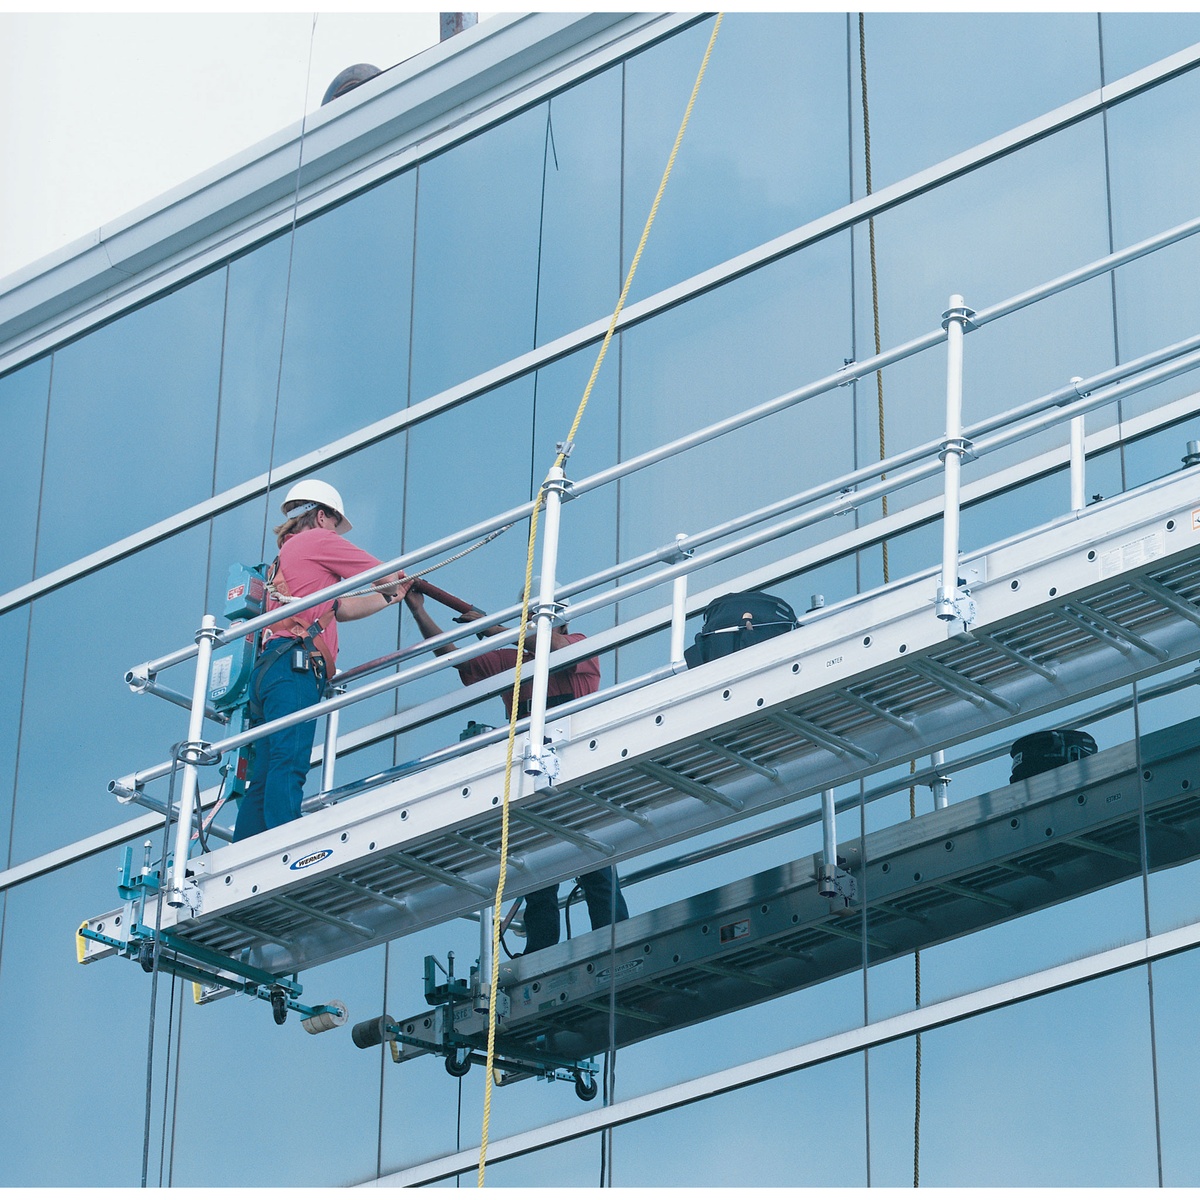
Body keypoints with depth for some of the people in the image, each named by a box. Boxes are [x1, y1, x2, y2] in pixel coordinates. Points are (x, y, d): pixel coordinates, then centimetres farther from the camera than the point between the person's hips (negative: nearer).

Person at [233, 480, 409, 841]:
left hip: (267, 669, 9)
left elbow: (341, 608, 38)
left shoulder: (284, 556, 34)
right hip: (294, 666, -9)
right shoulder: (317, 540, 8)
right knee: (289, 765, -21)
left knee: (265, 779, 2)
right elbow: (384, 574, 13)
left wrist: (390, 596, 46)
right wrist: (398, 583, 35)